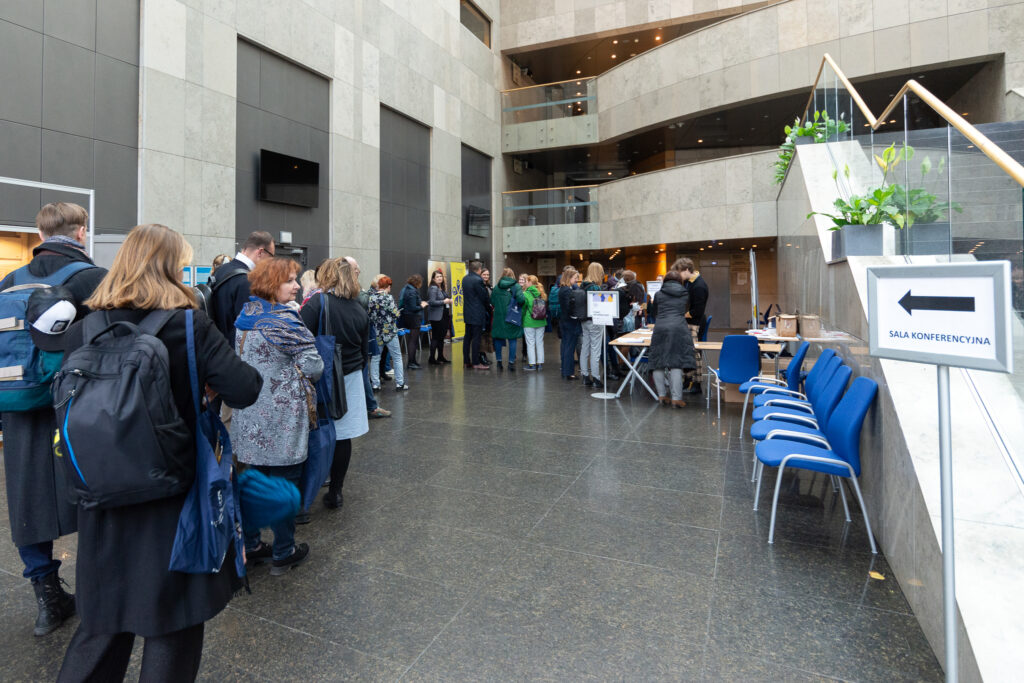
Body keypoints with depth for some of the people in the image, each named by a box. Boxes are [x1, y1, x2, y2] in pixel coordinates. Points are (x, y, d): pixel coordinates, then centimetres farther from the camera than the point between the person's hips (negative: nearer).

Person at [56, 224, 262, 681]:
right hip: (177, 495, -4)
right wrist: (205, 381, -1)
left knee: (106, 618, 24)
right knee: (175, 623, 15)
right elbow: (245, 391, -21)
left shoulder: (82, 330, -4)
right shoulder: (191, 326, -16)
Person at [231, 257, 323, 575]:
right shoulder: (285, 320, -17)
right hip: (281, 417, -8)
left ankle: (251, 547, 30)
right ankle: (284, 554, 17)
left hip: (249, 417, 8)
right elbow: (314, 367, -17)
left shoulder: (244, 317, 9)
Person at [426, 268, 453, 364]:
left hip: (444, 316, 9)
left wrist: (448, 301, 6)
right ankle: (432, 358, 0)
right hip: (436, 317, -9)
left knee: (441, 337, 14)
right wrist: (444, 301, -18)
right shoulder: (433, 288, -11)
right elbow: (432, 302, -20)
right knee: (435, 337, -6)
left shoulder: (442, 288, 15)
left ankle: (440, 357, 23)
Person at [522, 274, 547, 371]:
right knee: (540, 343, 11)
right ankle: (540, 363, 16)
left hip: (529, 322, -4)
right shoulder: (541, 294, 1)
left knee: (530, 343, 3)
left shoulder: (525, 294, -12)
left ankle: (532, 364, 5)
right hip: (541, 322, 5)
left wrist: (522, 319, 8)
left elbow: (522, 308, -7)